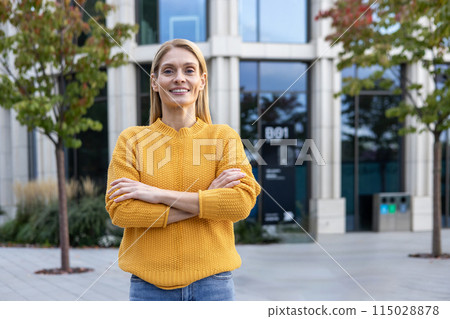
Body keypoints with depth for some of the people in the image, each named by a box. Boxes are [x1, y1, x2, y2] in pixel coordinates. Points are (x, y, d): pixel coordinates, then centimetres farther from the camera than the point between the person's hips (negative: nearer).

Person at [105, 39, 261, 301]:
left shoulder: (224, 137, 3)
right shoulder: (131, 140, 4)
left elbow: (242, 203, -11)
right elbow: (119, 210, -9)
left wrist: (159, 194, -14)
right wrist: (206, 200, -13)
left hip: (211, 278, 0)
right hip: (150, 282, 0)